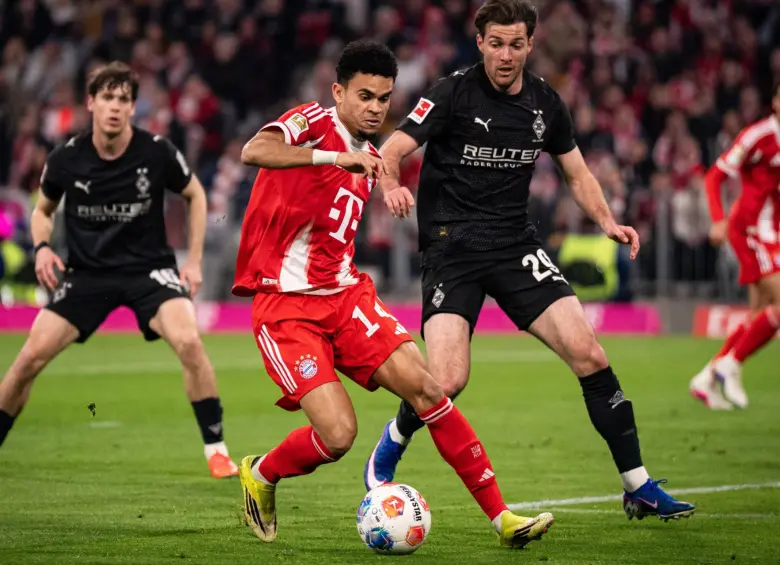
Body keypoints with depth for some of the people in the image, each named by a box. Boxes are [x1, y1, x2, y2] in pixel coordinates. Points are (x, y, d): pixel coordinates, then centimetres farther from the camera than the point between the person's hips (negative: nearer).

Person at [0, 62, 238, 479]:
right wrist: (42, 248, -9)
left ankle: (216, 450, -11)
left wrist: (194, 260, 1)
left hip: (149, 268, -1)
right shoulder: (66, 159, -8)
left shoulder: (157, 152, -12)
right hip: (86, 272, 2)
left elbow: (195, 195, 7)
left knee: (188, 341, -26)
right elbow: (43, 210, 12)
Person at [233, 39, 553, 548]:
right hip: (285, 306, -7)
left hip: (345, 295, 7)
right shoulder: (314, 122, -7)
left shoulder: (369, 162, 16)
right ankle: (260, 475, 14)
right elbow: (253, 151, -30)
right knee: (339, 435, -18)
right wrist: (336, 157, -37)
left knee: (426, 387, -11)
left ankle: (501, 517, -8)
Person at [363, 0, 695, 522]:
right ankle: (386, 453, 14)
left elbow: (578, 172, 17)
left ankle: (640, 488, 2)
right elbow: (391, 152, -13)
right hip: (452, 247, -4)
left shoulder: (546, 103, 7)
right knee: (447, 383, -18)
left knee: (589, 356, -9)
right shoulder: (453, 94, -8)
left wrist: (608, 222, -1)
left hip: (515, 244, 4)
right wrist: (392, 185, -37)